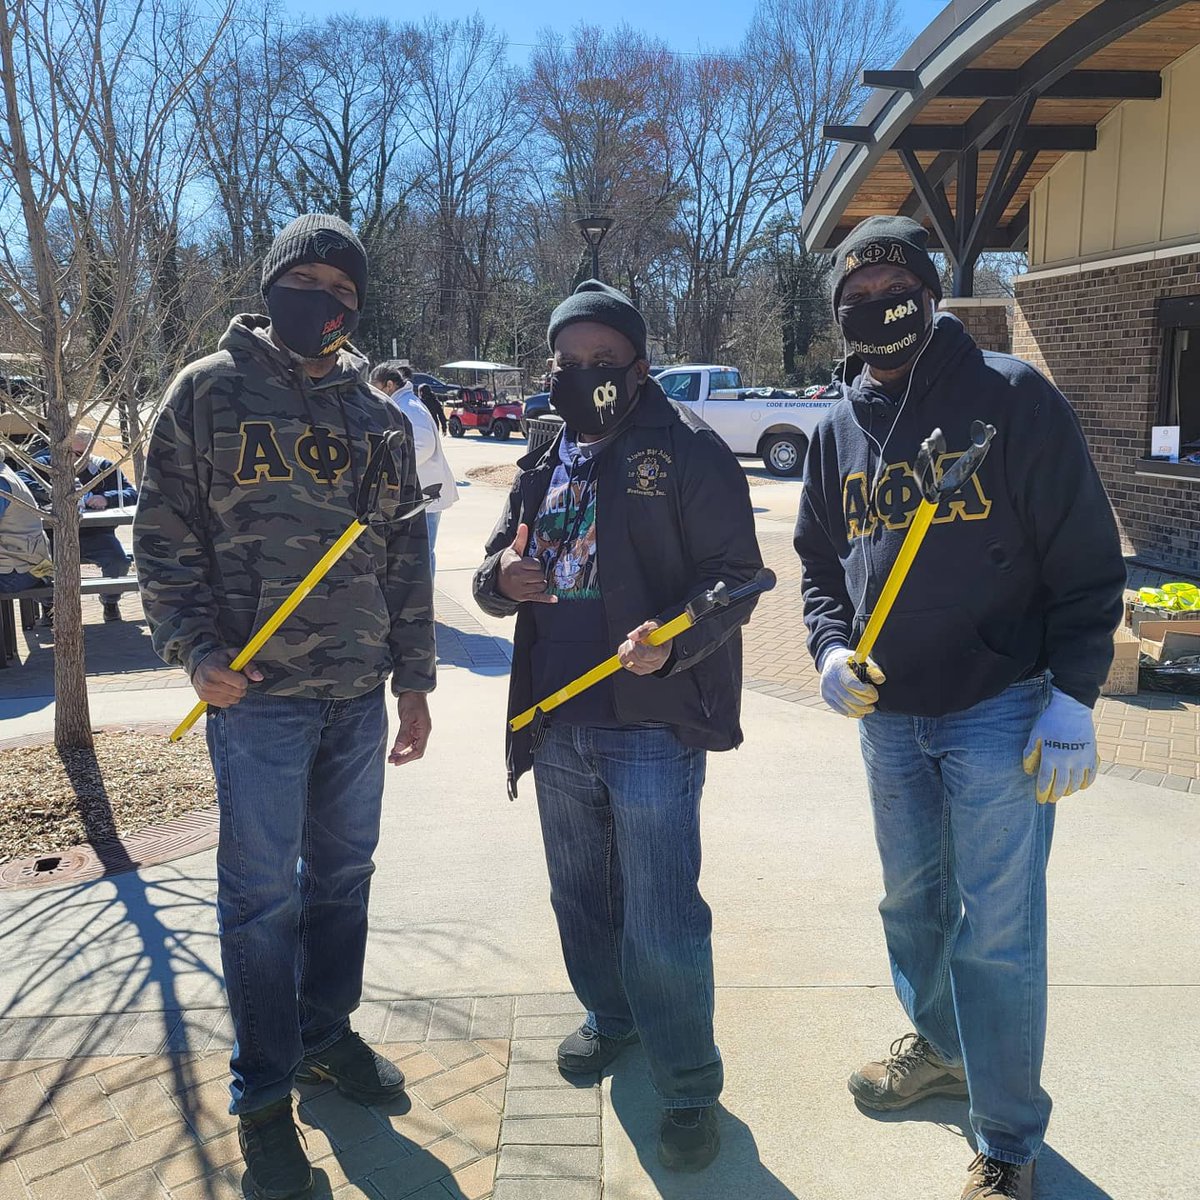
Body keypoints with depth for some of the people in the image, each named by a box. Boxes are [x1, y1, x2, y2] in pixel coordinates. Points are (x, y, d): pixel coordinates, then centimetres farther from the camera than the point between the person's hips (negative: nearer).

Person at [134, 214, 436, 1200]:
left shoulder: (379, 415, 9)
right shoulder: (209, 391, -1)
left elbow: (408, 559, 12)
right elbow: (164, 536, -2)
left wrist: (413, 681, 10)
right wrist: (196, 647, -15)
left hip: (359, 693, 4)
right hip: (256, 691, -4)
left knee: (343, 875, 15)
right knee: (262, 895, 4)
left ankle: (326, 1034, 35)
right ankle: (264, 1094, 20)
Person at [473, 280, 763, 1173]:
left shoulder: (687, 450, -9)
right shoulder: (544, 462, 11)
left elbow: (737, 576, -13)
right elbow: (498, 568, 18)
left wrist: (673, 644, -31)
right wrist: (501, 578, -7)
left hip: (652, 724, -6)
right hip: (555, 723, 7)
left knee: (660, 923, -1)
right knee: (580, 894, 22)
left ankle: (691, 1086, 20)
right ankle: (611, 1018, 46)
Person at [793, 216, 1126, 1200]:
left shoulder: (1012, 398, -9)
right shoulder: (837, 432, 8)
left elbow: (1087, 559, -9)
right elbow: (821, 566, 16)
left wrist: (1072, 697, -14)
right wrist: (832, 649, -3)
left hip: (999, 713, -5)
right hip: (887, 716, 6)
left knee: (997, 932, 0)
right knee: (913, 903, 21)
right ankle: (942, 1048, 46)